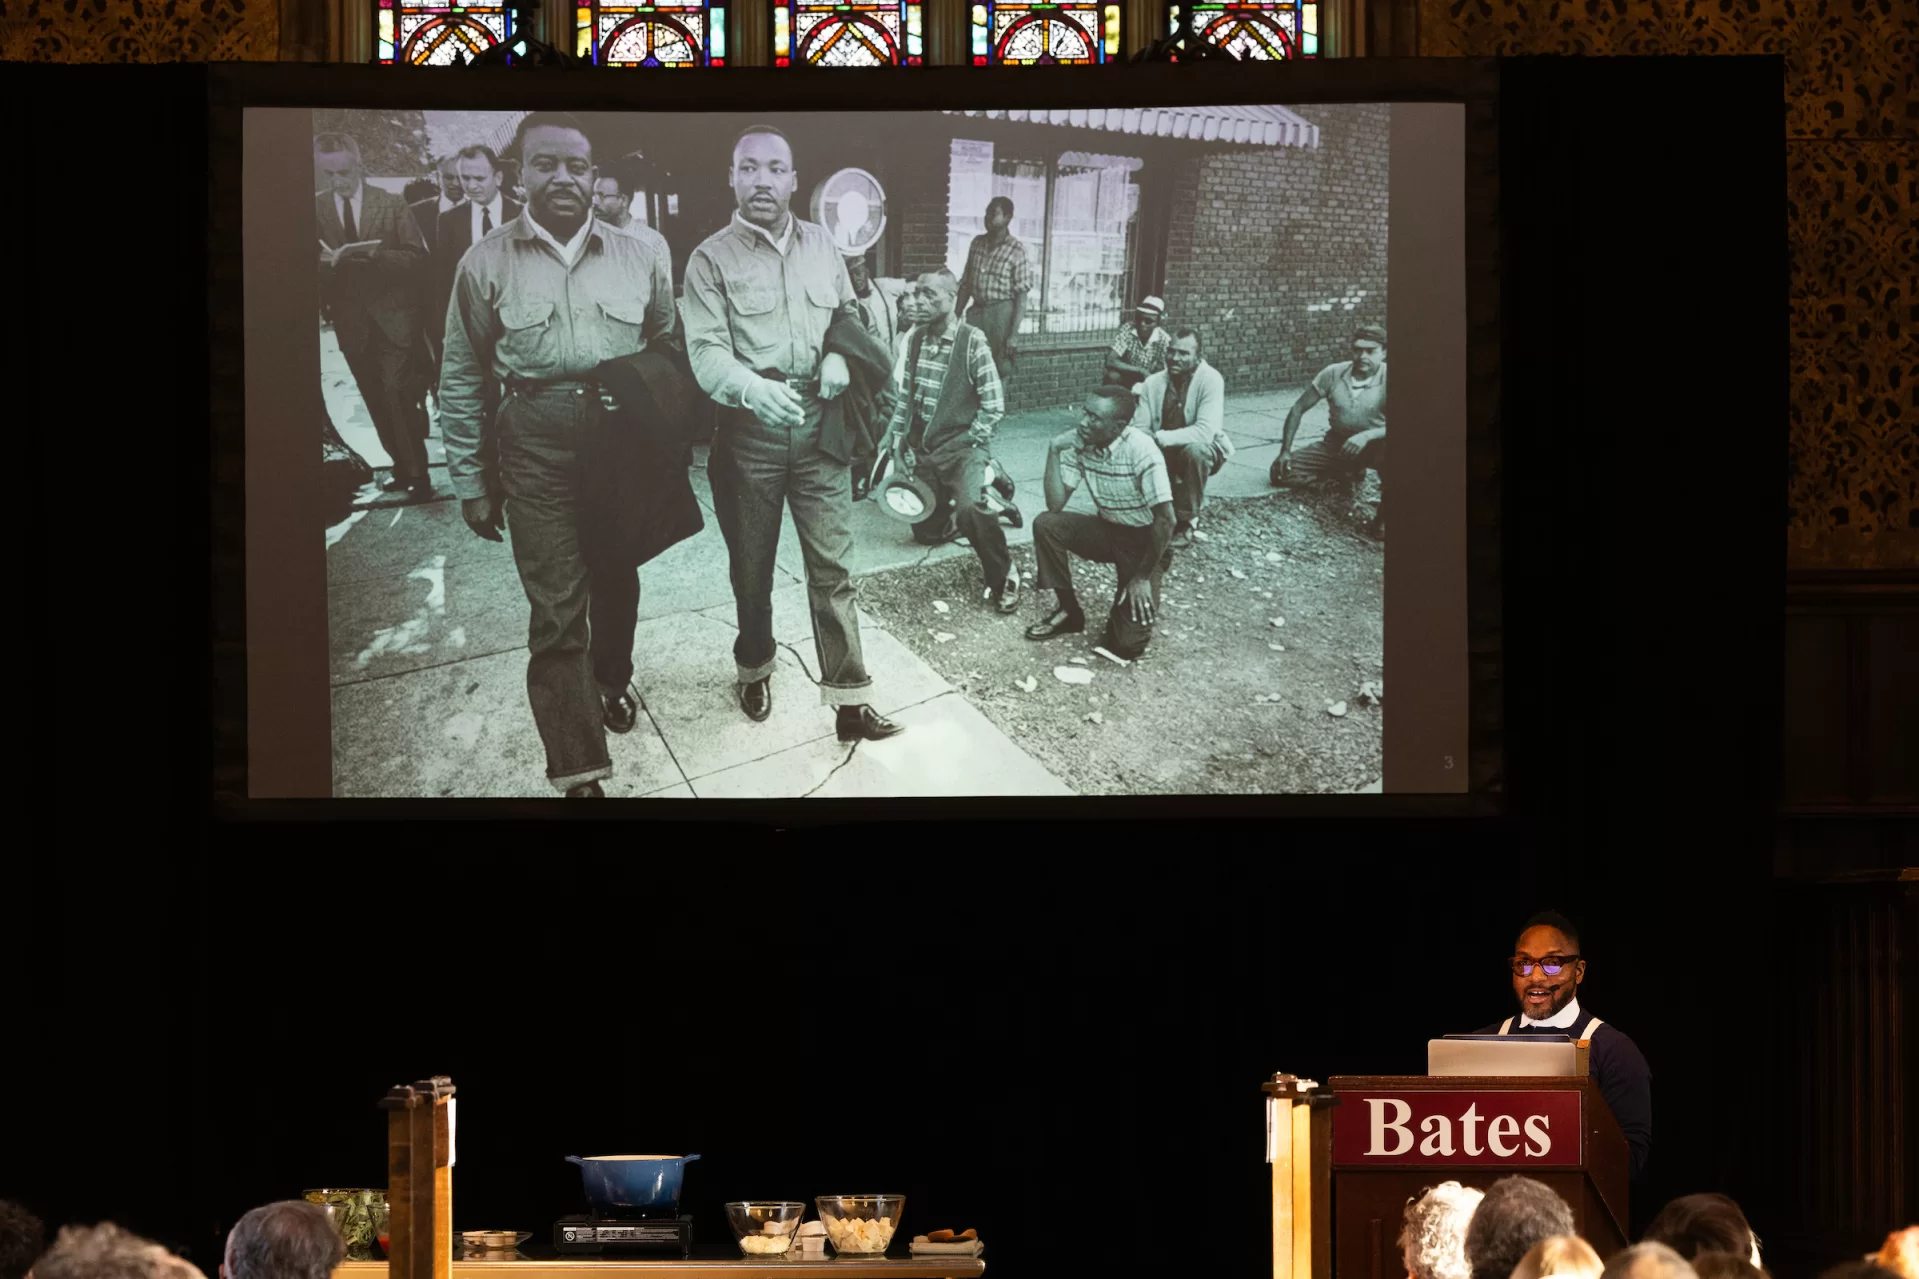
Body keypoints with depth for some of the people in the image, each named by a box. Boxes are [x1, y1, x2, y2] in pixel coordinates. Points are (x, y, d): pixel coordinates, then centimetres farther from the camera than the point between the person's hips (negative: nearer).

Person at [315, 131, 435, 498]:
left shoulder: (390, 204, -3)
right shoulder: (315, 209, 2)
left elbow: (417, 258, -4)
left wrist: (377, 255, -20)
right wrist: (325, 262, -17)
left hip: (393, 316, -3)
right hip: (352, 322, 3)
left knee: (397, 393, -12)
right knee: (378, 402, 10)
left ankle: (417, 473, -6)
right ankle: (403, 468, 20)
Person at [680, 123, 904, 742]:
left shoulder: (820, 244, 9)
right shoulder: (712, 259, -4)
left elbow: (848, 313, 21)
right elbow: (706, 350, -14)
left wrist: (840, 355, -2)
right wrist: (752, 387, -34)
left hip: (818, 426, 2)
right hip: (749, 428, -2)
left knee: (833, 565, -3)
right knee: (752, 565, 12)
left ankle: (849, 701, -3)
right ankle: (755, 667, 35)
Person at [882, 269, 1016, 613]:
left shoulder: (972, 342, -13)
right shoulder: (916, 339, 3)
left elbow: (994, 406, -12)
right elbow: (904, 398, 10)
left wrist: (964, 445, -13)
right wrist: (898, 451, 6)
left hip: (963, 446, -6)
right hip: (925, 450, 6)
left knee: (971, 509, -33)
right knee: (926, 533, 9)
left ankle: (1003, 578, -14)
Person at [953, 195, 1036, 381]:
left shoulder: (1017, 251, -6)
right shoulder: (977, 244, 10)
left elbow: (1021, 296, -9)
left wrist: (1014, 334, -15)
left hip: (1001, 313, -5)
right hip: (976, 312, 5)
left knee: (1000, 372, -2)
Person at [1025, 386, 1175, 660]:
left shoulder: (1142, 452, -27)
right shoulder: (1078, 443, -11)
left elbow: (1165, 520, -23)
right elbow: (1055, 506, -12)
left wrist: (1143, 577, -19)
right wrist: (1054, 451, -22)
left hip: (1144, 541, -5)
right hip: (1107, 531, 5)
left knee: (1127, 644, -20)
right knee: (1045, 525, -22)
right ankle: (1068, 612, -3)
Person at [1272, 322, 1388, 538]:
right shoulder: (1333, 374, -10)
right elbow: (1299, 408, -1)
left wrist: (1368, 435, -44)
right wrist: (1285, 450, -7)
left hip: (1373, 446, -4)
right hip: (1336, 444, 4)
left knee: (1387, 448, -41)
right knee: (1281, 472, -10)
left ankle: (1382, 516, -18)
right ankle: (1346, 474, 13)